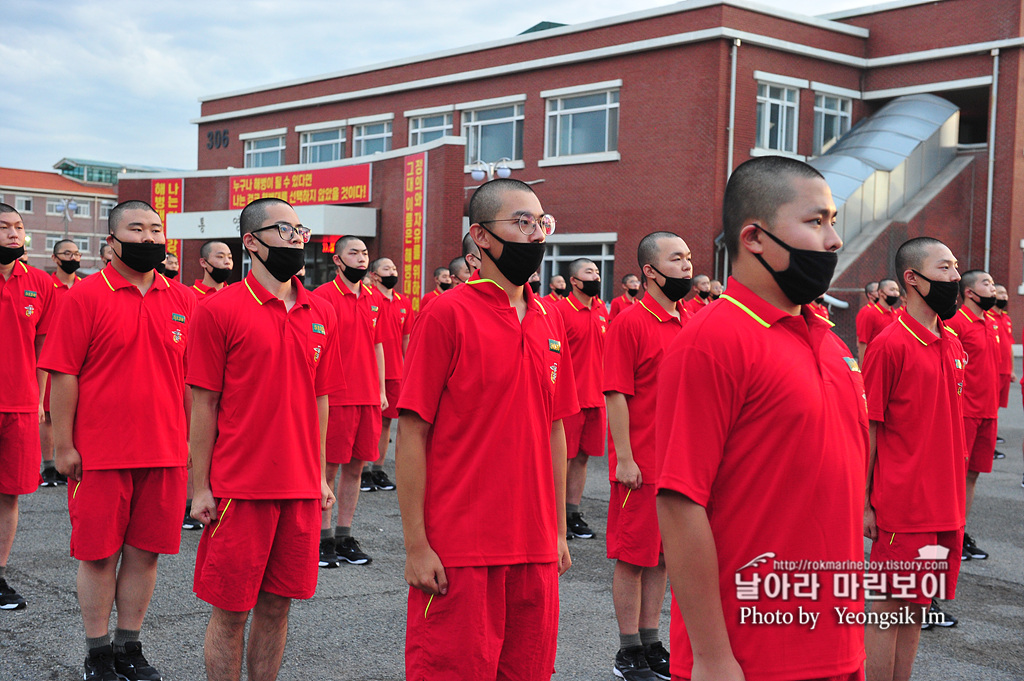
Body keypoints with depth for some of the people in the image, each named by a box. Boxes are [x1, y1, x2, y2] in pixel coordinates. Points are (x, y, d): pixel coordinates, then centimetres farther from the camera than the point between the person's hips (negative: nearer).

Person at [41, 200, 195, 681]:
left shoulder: (182, 300, 7)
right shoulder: (85, 296, -4)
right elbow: (63, 374, -6)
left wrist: (194, 439, 9)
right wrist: (63, 446, -9)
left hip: (166, 452, 4)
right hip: (100, 454, -3)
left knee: (144, 551, 10)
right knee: (99, 553, 5)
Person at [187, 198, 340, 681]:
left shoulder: (321, 314, 8)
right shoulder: (219, 310, -6)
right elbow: (203, 405, -6)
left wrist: (320, 475, 12)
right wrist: (201, 488, -7)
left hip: (301, 488, 5)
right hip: (239, 489, -4)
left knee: (277, 605, 12)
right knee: (230, 611, 4)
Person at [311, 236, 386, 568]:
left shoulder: (374, 298, 12)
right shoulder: (324, 295, -6)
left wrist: (381, 390, 13)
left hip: (368, 398, 6)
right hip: (335, 397, -6)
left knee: (355, 467, 10)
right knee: (328, 468, 0)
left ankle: (344, 537, 18)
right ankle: (324, 538, 9)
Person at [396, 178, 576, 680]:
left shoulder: (550, 320, 9)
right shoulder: (448, 314, -9)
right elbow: (412, 434, -10)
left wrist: (558, 530, 14)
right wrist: (416, 545, -12)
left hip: (535, 549, 6)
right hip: (460, 553, -6)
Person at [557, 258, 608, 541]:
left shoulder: (602, 310, 11)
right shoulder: (560, 310, -9)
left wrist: (605, 387, 16)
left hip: (596, 398, 6)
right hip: (569, 398, -6)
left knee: (583, 456, 11)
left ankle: (573, 512, 21)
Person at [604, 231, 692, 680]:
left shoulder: (691, 324, 10)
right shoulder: (630, 323, -10)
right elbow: (617, 396, -13)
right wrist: (624, 458, -16)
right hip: (642, 465, -7)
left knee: (662, 555, 14)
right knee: (634, 558, 3)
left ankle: (651, 645, 25)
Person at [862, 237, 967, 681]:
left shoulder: (953, 346, 10)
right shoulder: (889, 345, -12)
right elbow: (868, 431, -10)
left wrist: (955, 498, 14)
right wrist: (864, 505, -10)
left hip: (945, 507, 7)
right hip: (902, 507, -7)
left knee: (915, 606, 13)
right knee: (890, 608, 2)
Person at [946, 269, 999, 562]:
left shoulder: (992, 324, 14)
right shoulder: (956, 322, -11)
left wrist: (993, 406, 17)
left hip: (987, 413, 8)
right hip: (963, 413, -8)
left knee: (973, 474, 12)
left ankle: (961, 532, 20)